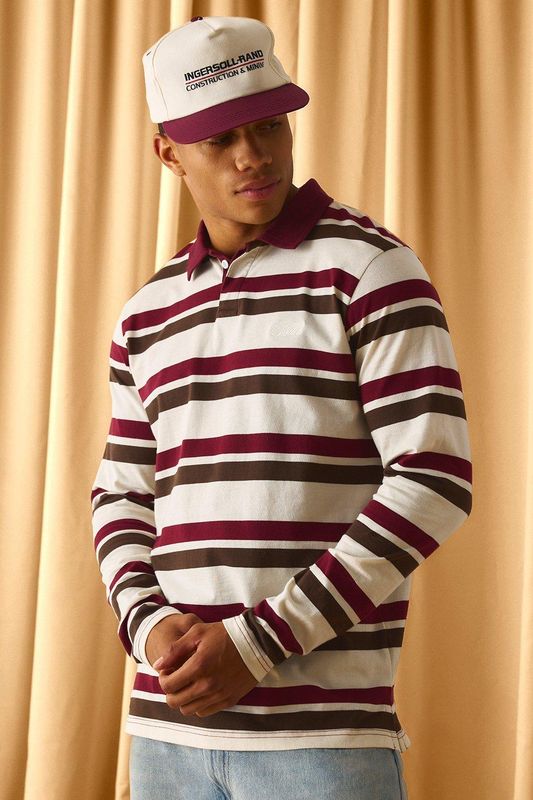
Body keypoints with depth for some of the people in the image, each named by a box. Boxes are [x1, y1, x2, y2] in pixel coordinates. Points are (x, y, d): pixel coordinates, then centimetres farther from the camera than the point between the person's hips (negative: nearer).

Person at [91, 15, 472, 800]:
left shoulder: (370, 266, -5)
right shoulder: (149, 311, 12)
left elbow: (436, 481, -13)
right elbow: (122, 497, 16)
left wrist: (256, 644, -16)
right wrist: (151, 627, -6)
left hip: (323, 722, -5)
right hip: (169, 723, 5)